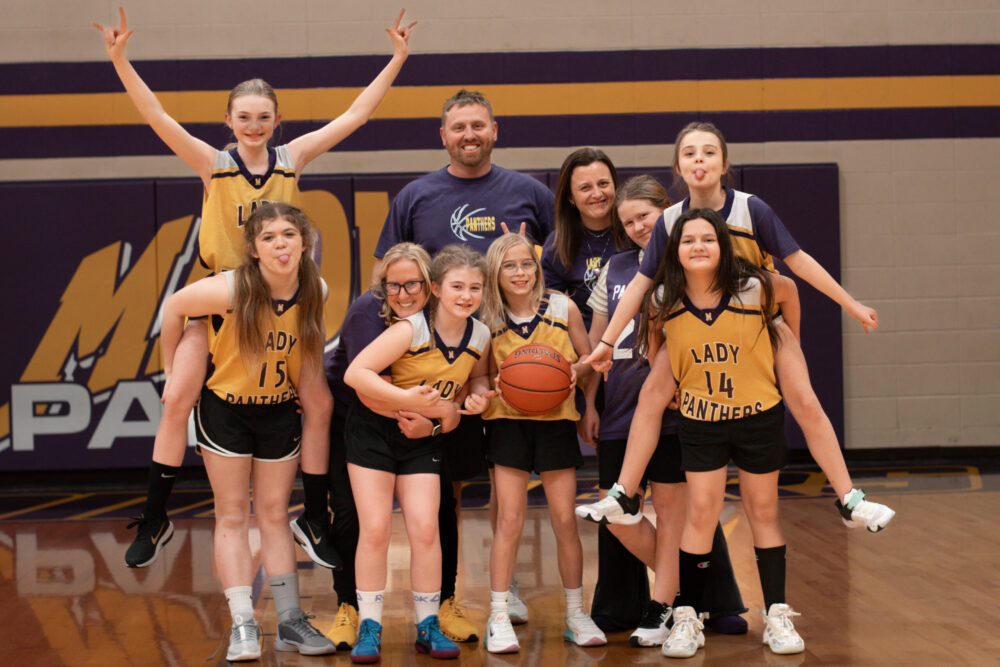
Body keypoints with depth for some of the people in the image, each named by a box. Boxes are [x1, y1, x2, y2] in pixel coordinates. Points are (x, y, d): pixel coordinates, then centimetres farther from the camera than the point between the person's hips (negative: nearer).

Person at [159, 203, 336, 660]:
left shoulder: (315, 292, -12)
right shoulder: (231, 290, -24)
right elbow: (174, 307, -9)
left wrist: (315, 403, 1)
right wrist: (171, 370, -3)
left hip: (279, 412, 3)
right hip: (224, 410, -3)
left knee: (274, 515, 9)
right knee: (232, 516, -1)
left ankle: (290, 622, 15)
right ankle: (243, 625, 1)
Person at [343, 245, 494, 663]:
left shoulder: (480, 337, -5)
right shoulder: (411, 330, -23)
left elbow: (476, 379, 15)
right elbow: (355, 373, -28)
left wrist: (476, 400, -8)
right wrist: (406, 398, -34)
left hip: (422, 440, 4)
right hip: (374, 430, -4)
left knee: (425, 529, -4)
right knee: (375, 529, -5)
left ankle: (428, 626, 10)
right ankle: (369, 628, 6)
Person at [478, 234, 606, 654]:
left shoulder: (561, 308, -2)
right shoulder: (490, 321, -1)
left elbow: (588, 358, 7)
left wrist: (571, 371, -14)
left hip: (556, 419, 0)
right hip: (508, 421, 0)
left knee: (564, 520, 3)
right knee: (509, 520, -4)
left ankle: (575, 614, 16)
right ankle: (499, 619, 3)